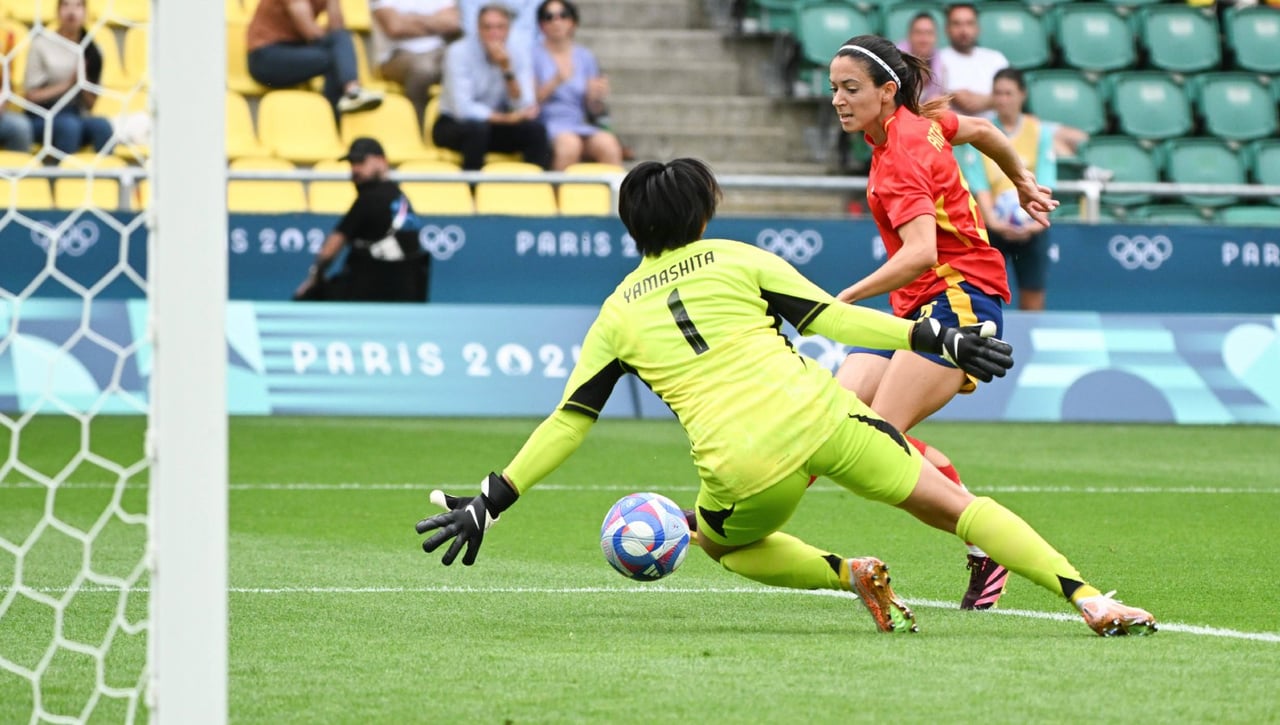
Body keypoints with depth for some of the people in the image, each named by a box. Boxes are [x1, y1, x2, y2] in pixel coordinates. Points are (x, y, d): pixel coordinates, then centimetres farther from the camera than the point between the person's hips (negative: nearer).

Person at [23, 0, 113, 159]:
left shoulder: (92, 52, 9)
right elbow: (32, 95, -2)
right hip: (42, 119, -3)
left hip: (78, 116, 3)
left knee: (102, 125, -30)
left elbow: (91, 104, 10)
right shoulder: (42, 43, 0)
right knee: (69, 125, -37)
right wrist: (66, 85, -12)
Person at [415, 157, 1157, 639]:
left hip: (745, 467, 0)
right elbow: (831, 319, 3)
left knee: (726, 542, 32)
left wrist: (490, 501, 18)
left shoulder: (618, 314, 16)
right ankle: (1090, 600, -6)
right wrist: (937, 338, 3)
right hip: (819, 417, 0)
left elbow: (567, 424, 14)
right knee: (953, 504, 7)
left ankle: (849, 574, 7)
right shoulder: (739, 260, 13)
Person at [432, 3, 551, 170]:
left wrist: (507, 69, -25)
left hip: (494, 127, 4)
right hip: (454, 125, -4)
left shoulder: (520, 58, -5)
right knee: (476, 128, -36)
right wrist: (506, 118, -25)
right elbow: (463, 109, -25)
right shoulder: (460, 52, -17)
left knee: (536, 129, -22)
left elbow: (524, 110, -16)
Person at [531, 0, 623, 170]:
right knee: (569, 143, -37)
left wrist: (597, 97, -6)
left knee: (608, 143, -28)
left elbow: (595, 111, 17)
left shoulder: (585, 57, 18)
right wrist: (554, 83, -19)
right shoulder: (533, 54, 6)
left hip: (579, 125, 4)